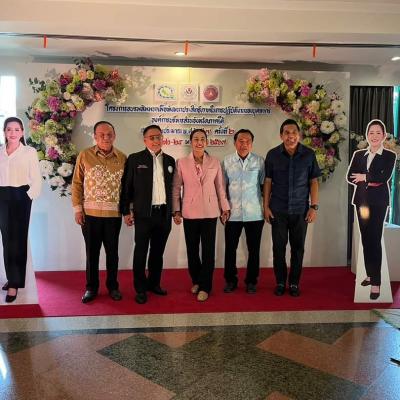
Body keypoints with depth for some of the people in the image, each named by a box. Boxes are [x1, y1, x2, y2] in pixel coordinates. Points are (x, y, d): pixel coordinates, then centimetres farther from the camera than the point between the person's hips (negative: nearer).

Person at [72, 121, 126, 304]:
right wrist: (77, 208, -3)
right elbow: (77, 184, 1)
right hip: (90, 213, 0)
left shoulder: (122, 158, 1)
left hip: (114, 213, 1)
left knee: (112, 252, 11)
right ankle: (91, 287, 24)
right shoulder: (84, 156, -2)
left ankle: (113, 286, 25)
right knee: (92, 252, 9)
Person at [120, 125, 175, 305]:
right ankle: (140, 289, 15)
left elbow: (173, 187, 13)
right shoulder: (135, 159, -1)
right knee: (141, 252, 4)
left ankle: (154, 283, 27)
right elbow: (126, 187, -1)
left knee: (158, 251, 13)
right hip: (144, 214, -3)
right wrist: (126, 211, -3)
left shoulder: (169, 160, 10)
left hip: (164, 213, 4)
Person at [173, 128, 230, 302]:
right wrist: (176, 210, -1)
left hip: (210, 213, 0)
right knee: (192, 250, 11)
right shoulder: (181, 163, 0)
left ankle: (204, 287, 14)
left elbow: (220, 187, 5)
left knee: (208, 252, 2)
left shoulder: (215, 162, 2)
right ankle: (196, 281, 32)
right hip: (189, 213, 0)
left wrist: (225, 208, 5)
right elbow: (176, 188, 2)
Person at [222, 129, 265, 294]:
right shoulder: (227, 161, 3)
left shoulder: (259, 161, 1)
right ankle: (230, 280, 22)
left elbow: (264, 185, 6)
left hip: (255, 214, 0)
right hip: (233, 213, 0)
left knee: (254, 249, 7)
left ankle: (251, 281, 22)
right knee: (230, 248, 7)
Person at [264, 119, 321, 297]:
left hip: (300, 210, 0)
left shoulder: (309, 154, -3)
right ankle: (280, 282, 23)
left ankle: (294, 283, 24)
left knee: (298, 248, 8)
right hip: (278, 210, 0)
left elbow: (313, 181, 1)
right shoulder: (273, 154, -3)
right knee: (278, 247, 7)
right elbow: (268, 181, 1)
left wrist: (314, 206, -3)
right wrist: (266, 206, -1)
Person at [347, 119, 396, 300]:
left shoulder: (389, 156, 0)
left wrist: (364, 177, -5)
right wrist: (370, 181, -11)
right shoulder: (358, 154, 10)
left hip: (378, 202, -4)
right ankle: (370, 274, 22)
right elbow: (350, 177, 1)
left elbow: (384, 177, -14)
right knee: (365, 239, 9)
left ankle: (376, 282, -6)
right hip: (362, 201, 4)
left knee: (374, 239, -8)